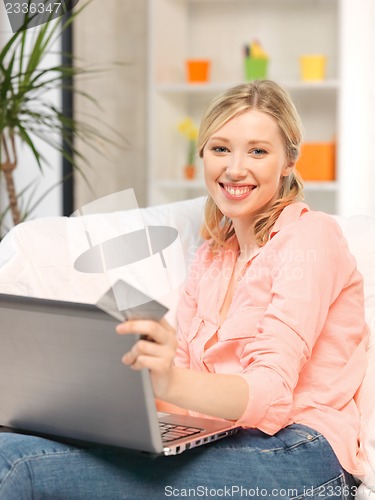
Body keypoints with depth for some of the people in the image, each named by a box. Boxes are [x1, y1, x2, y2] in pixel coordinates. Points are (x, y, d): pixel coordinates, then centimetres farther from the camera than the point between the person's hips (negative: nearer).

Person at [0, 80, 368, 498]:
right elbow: (183, 374, 12)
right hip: (219, 445, 6)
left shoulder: (308, 236, -2)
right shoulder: (211, 255, 22)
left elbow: (272, 392, -15)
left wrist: (171, 382, -34)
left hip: (298, 463, -6)